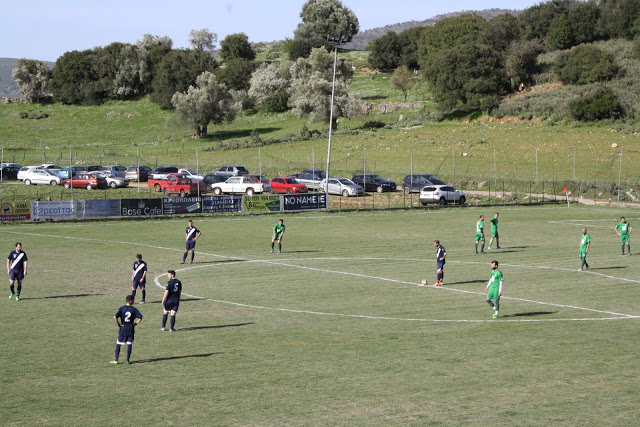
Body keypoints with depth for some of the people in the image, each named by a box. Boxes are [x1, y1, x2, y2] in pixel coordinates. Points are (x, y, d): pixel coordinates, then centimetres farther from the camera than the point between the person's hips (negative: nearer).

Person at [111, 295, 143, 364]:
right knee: (129, 344, 10)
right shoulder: (133, 309, -4)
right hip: (131, 329, 0)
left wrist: (118, 324, -6)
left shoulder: (121, 308, -5)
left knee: (118, 344, 8)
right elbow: (140, 317, -11)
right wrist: (136, 323, -1)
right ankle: (128, 360, 11)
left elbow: (115, 317, -18)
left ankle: (116, 360, 5)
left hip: (122, 328, 0)